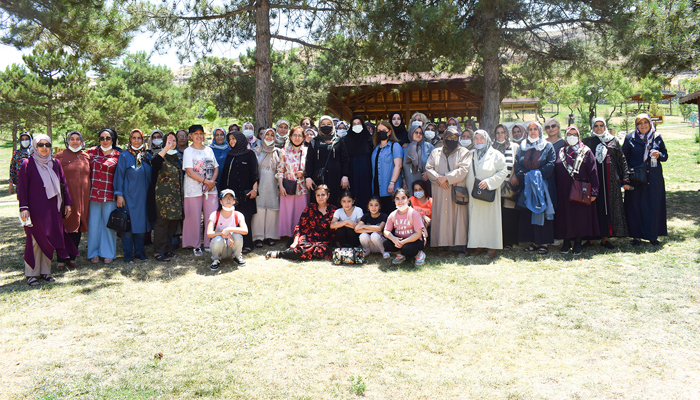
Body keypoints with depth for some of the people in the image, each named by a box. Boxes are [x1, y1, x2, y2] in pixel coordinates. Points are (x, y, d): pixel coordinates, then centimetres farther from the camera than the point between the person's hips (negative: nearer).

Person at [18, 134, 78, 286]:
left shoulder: (55, 163, 10)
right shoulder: (27, 164, -3)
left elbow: (62, 184, 14)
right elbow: (22, 188, -5)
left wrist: (67, 203, 10)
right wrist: (24, 208, -12)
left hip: (53, 209, 4)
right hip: (35, 209, -4)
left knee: (49, 239, 8)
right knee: (35, 240, -1)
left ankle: (45, 271, 19)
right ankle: (31, 273, 9)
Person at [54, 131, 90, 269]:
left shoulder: (86, 157, 12)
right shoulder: (60, 156, 2)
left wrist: (89, 194, 10)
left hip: (82, 198, 4)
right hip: (66, 198, -3)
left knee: (77, 228, 7)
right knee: (65, 228, -2)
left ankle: (72, 258, 17)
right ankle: (61, 260, 7)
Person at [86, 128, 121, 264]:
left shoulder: (117, 155, 4)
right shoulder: (92, 152, 8)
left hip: (109, 195, -1)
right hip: (93, 194, 1)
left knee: (108, 223, 3)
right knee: (94, 223, 5)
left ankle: (108, 252, 15)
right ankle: (94, 252, 16)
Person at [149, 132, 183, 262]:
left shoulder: (176, 157, 16)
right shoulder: (161, 156, -7)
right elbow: (154, 162, -33)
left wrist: (180, 196, 20)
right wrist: (166, 148, -40)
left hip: (175, 196, 7)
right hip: (162, 196, -7)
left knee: (173, 222, 9)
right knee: (162, 222, -4)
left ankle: (168, 249, 21)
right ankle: (159, 252, 4)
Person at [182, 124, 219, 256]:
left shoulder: (209, 150, 15)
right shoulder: (188, 151, 1)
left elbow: (216, 167, 12)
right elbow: (189, 171, -9)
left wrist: (212, 181, -6)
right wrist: (205, 181, -14)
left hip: (211, 189, 4)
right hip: (194, 189, -4)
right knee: (195, 218, -1)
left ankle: (210, 244, 10)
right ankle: (196, 245, 11)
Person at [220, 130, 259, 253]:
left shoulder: (249, 154, 1)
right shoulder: (230, 155, 18)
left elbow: (254, 172, -4)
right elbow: (225, 173, 20)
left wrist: (254, 189, -12)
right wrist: (223, 189, 15)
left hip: (244, 192, -5)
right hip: (231, 191, 5)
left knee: (245, 218, -5)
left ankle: (247, 245, 1)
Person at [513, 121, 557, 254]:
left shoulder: (548, 146, 4)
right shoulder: (522, 147, 13)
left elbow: (551, 164, -6)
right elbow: (517, 164, 5)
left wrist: (537, 174, -16)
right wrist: (524, 175, -12)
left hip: (543, 185, -3)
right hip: (527, 186, 4)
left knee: (542, 212, -6)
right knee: (527, 213, 1)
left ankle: (544, 243, -2)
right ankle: (534, 241, 8)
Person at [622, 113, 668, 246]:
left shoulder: (657, 137, 7)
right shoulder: (630, 138, 3)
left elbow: (665, 156, 13)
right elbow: (624, 157, 2)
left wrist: (659, 155, -11)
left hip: (654, 177, 2)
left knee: (654, 205, 3)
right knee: (636, 206, 0)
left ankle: (653, 235, 14)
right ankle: (637, 235, 9)